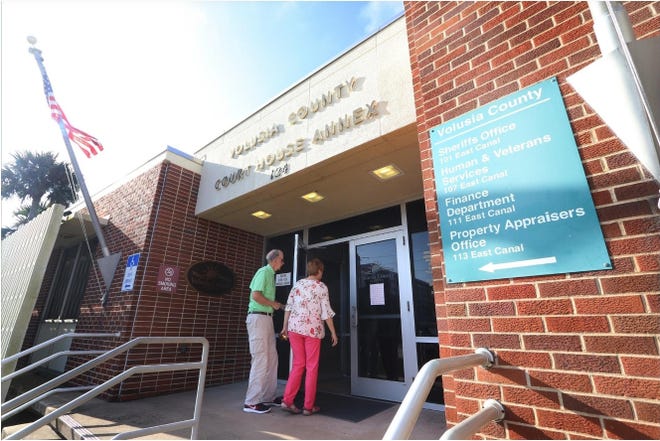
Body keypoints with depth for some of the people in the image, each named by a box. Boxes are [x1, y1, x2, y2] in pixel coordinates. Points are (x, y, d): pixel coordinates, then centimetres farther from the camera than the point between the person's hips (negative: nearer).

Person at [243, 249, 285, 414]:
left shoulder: (271, 274, 17)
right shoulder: (263, 272, -11)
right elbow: (255, 295, -21)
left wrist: (279, 305, 16)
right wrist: (273, 304, -10)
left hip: (267, 318, 10)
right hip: (258, 317, -10)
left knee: (272, 358, 13)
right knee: (260, 359, -5)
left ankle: (268, 396, 24)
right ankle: (251, 402, 5)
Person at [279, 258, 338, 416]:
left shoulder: (297, 284, 8)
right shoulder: (321, 287, -3)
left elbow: (288, 307, 8)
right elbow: (326, 312, -5)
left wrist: (285, 327, 15)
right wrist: (333, 332, 2)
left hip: (294, 327, 4)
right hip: (312, 329, -4)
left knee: (298, 364, 14)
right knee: (312, 367, 8)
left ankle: (287, 400, 10)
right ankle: (308, 406, 14)